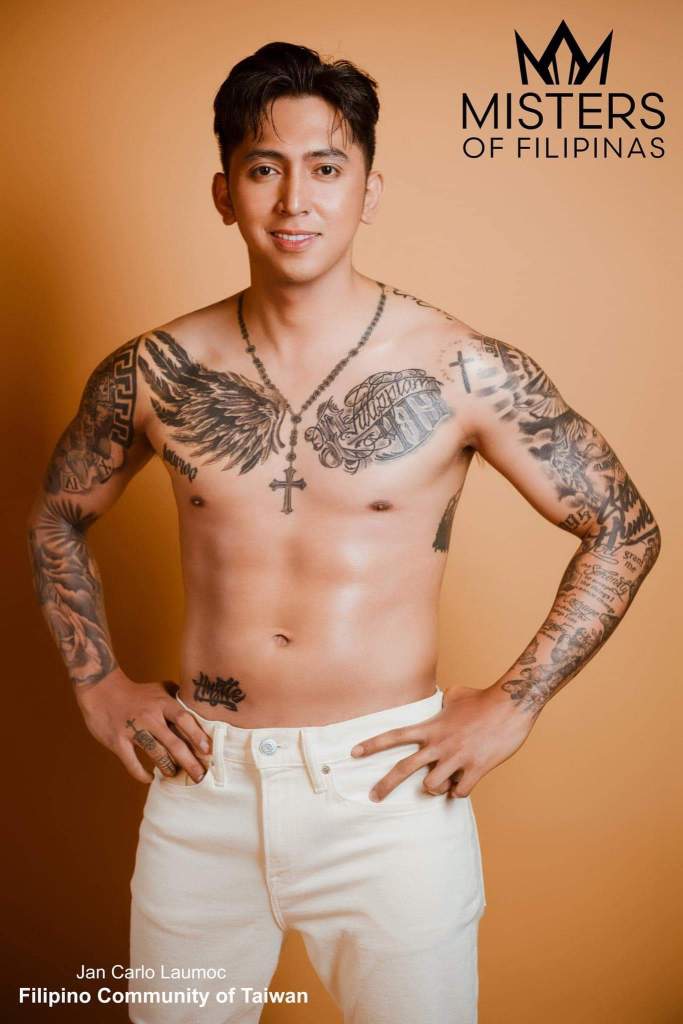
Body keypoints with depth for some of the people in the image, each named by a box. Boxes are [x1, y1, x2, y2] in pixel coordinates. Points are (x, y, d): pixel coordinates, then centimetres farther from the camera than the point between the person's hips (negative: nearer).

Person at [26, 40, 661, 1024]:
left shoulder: (464, 372, -10)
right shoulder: (155, 372, -3)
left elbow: (625, 528, -1)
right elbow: (58, 517, 14)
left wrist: (512, 705, -6)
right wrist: (98, 683, 6)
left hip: (389, 787, -2)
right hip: (201, 785, 3)